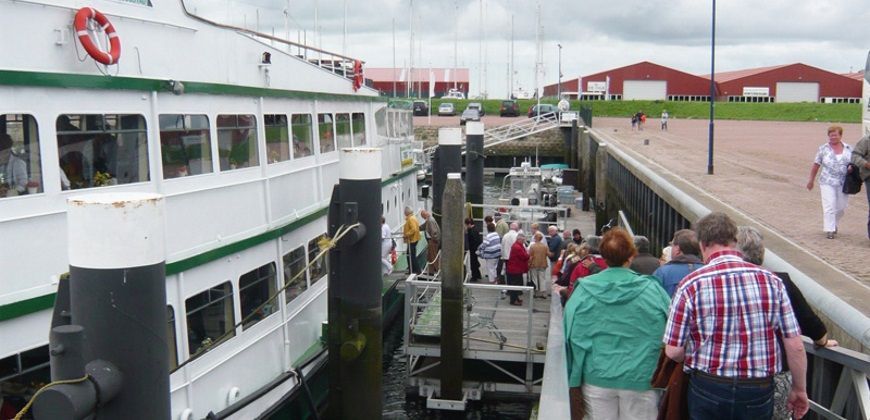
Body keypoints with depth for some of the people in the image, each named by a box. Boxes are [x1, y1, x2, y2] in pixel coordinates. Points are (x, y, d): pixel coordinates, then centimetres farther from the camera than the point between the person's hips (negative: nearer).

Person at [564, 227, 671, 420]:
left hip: (597, 377, 1)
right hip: (640, 379, -1)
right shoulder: (652, 290, -9)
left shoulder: (585, 290, -7)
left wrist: (574, 377, 7)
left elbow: (572, 335, -3)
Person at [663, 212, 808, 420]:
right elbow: (795, 345, -4)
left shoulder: (691, 285, -11)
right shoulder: (771, 281, -4)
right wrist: (799, 389, 10)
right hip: (759, 392, 2)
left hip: (708, 389, -2)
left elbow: (673, 351, -9)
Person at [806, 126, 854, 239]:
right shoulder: (823, 149, 1)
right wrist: (811, 180, 5)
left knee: (841, 207, 9)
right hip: (827, 183, -3)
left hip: (843, 184, 3)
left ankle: (834, 225, 32)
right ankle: (829, 230, -5)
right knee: (829, 206, -9)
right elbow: (816, 165, 4)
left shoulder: (848, 149, 7)